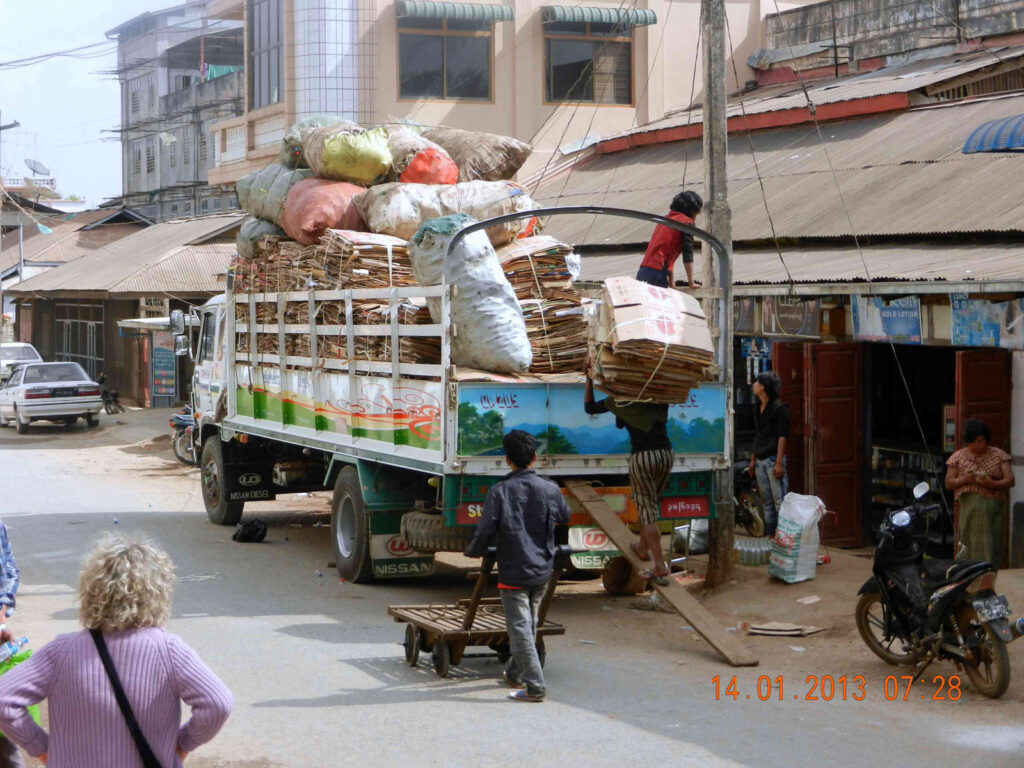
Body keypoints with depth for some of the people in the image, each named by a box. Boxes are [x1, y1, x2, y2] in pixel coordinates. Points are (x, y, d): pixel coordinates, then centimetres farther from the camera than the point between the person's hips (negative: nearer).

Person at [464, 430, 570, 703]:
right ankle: (514, 673, 36)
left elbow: (485, 532, -15)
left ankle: (535, 686, -9)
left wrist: (472, 551, 6)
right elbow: (564, 518, 18)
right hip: (542, 570, 5)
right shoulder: (550, 489, -2)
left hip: (513, 572, -5)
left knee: (520, 628, -3)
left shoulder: (499, 492, -13)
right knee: (529, 624, 21)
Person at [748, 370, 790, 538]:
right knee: (766, 502, 11)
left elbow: (782, 436, -12)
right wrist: (752, 460, 22)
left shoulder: (779, 407, -8)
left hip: (773, 459, -9)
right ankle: (769, 535, 15)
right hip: (760, 460, 9)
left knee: (779, 500, -11)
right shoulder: (757, 408, 17)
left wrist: (779, 462, -18)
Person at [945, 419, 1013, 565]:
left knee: (994, 547, -4)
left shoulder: (999, 455, 11)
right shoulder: (958, 457, 11)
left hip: (994, 507, 1)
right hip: (970, 506, -1)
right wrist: (964, 479, -10)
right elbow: (948, 483, 10)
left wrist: (992, 483, -15)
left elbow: (1010, 481, 5)